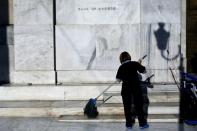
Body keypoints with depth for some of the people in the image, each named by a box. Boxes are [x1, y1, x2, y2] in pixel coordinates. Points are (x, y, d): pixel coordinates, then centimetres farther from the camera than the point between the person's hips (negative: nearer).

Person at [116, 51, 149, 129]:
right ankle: (142, 123, 12)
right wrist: (139, 65, 20)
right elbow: (143, 70, 4)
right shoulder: (134, 64, -3)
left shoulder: (121, 67, -1)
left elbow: (118, 79, -2)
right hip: (136, 87, 0)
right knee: (138, 105, 8)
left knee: (127, 106, 10)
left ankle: (129, 124, 12)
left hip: (126, 88, 0)